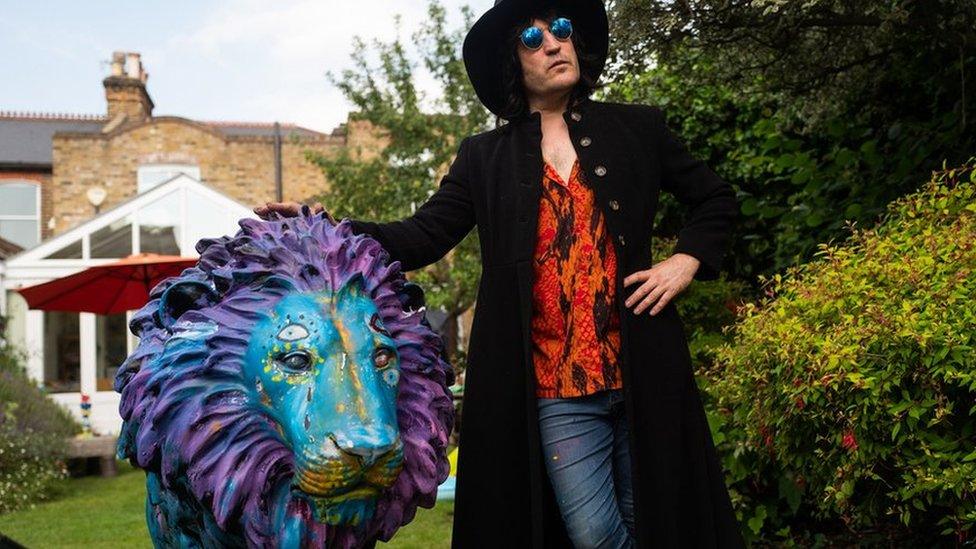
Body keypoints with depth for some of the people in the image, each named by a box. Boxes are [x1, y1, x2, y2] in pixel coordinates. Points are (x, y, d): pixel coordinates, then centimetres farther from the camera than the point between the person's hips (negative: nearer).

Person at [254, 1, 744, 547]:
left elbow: (717, 200, 18)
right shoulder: (485, 157, 8)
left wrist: (686, 262, 0)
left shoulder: (639, 129, 9)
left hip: (642, 374, 1)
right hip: (553, 387, -1)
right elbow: (423, 236, -1)